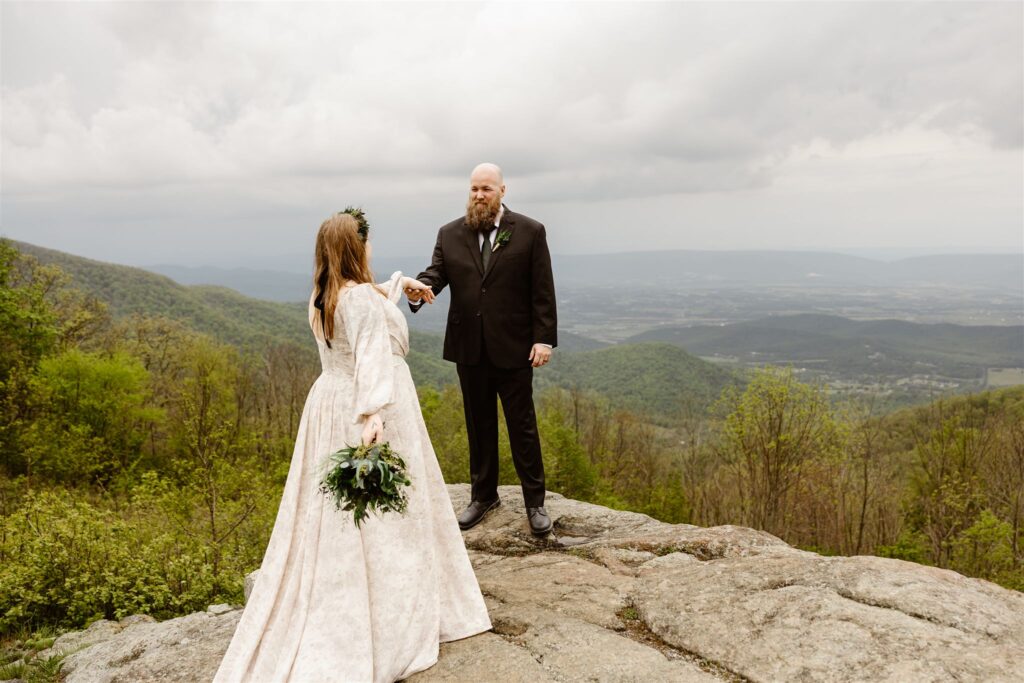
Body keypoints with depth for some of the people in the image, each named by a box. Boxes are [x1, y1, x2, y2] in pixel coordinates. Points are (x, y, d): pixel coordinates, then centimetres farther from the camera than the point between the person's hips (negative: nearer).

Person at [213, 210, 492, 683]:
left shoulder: (322, 298, 10)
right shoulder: (364, 298, -17)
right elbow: (372, 360, -30)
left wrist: (399, 283, 40)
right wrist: (374, 414, -39)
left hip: (330, 405, 9)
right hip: (372, 411, -8)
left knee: (331, 519, 14)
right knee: (382, 521, 1)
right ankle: (388, 628, 11)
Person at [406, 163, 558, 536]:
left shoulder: (530, 232, -2)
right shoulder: (449, 234, 6)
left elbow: (542, 291, -4)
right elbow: (436, 272, -4)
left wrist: (544, 338, -9)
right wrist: (418, 289, -27)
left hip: (513, 347, -3)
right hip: (469, 347, 3)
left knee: (522, 424, 5)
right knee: (479, 424, 14)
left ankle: (534, 500, 18)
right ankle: (483, 494, 28)